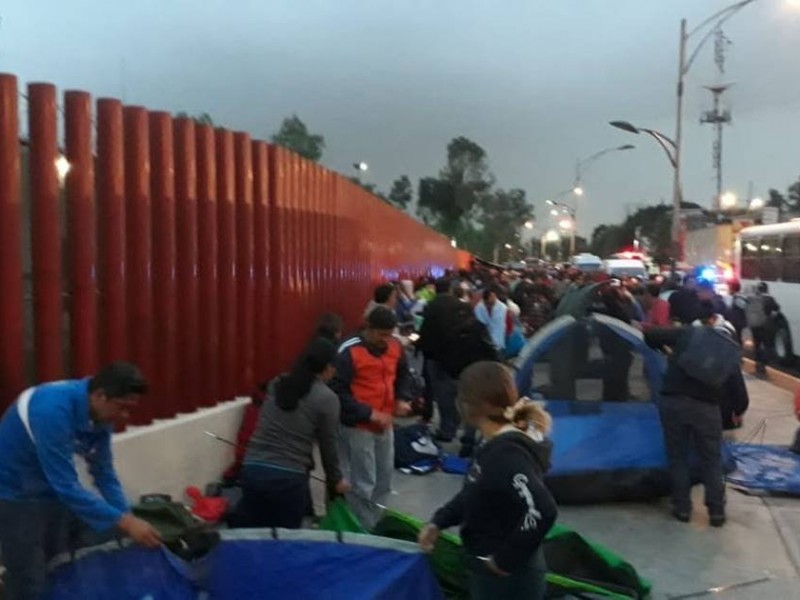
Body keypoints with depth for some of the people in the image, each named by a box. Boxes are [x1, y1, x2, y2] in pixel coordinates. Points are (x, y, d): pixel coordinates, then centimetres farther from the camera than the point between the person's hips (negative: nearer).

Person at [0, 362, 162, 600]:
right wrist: (124, 522, -33)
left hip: (55, 489, 7)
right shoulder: (54, 410, -34)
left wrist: (130, 519, -11)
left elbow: (104, 473, -1)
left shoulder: (101, 415, -9)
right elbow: (66, 485, -35)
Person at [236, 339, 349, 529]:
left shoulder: (276, 384, 12)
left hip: (253, 469, 5)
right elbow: (328, 445, 5)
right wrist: (336, 480, 17)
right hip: (289, 477, -5)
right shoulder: (327, 398, -2)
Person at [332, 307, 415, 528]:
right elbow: (339, 392, -18)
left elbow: (403, 375, 18)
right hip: (358, 427, -7)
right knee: (363, 484, -3)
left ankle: (375, 526, 33)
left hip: (385, 425, 7)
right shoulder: (349, 352, -18)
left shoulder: (396, 347, 1)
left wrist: (403, 398, -2)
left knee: (384, 481, 16)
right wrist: (370, 413, -23)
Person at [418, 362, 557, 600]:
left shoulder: (506, 454, -28)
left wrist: (506, 559, -25)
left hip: (508, 576, -10)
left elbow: (542, 511, -38)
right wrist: (438, 522, 6)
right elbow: (474, 493, 17)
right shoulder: (498, 445, 3)